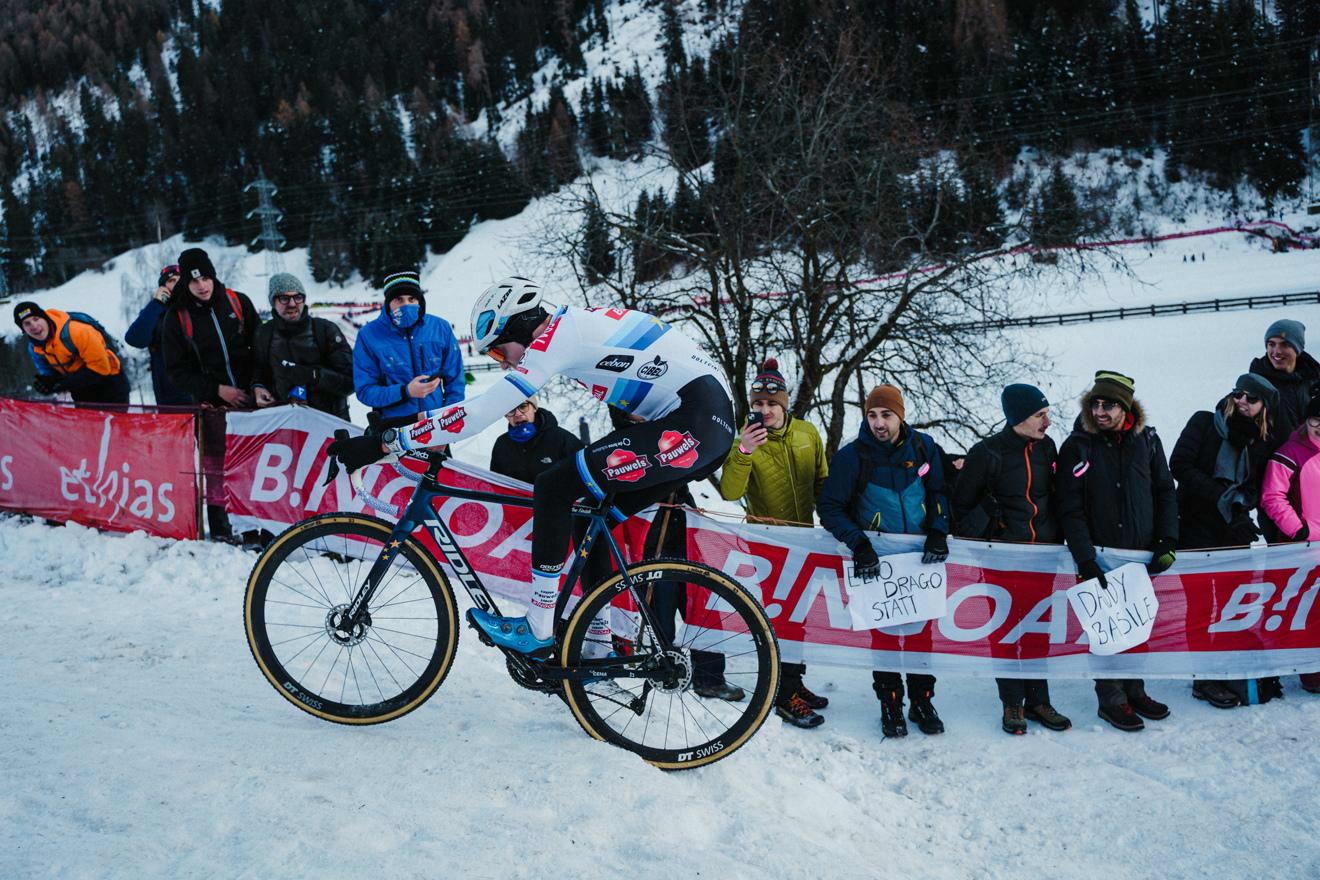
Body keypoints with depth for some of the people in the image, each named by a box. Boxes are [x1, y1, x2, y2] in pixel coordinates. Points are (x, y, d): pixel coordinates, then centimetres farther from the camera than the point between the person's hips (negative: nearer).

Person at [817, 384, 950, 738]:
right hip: (876, 561, -2)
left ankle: (922, 702, 22)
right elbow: (830, 507, -8)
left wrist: (938, 532, -5)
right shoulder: (852, 456, -11)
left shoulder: (923, 447, -1)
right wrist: (858, 544, -19)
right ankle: (890, 705, 15)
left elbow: (939, 492, 10)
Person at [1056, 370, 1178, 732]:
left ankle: (1134, 690, 26)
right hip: (1101, 557, -3)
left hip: (1143, 554, 3)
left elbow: (1165, 491, 9)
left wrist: (1168, 541, -1)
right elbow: (1070, 509, -9)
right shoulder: (1077, 446, -8)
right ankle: (1111, 698, 13)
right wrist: (1085, 560, -15)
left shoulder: (1147, 440, 2)